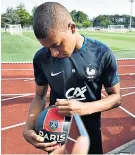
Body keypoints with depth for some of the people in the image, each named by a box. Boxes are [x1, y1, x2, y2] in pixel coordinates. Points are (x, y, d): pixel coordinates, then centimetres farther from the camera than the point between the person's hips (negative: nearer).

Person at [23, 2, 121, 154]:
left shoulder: (102, 54, -17)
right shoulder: (41, 58, -12)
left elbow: (115, 97, -9)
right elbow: (40, 96, -2)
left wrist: (85, 108, -26)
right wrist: (28, 128, -19)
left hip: (89, 130, -1)